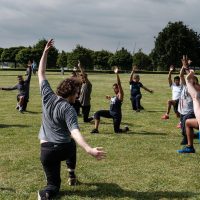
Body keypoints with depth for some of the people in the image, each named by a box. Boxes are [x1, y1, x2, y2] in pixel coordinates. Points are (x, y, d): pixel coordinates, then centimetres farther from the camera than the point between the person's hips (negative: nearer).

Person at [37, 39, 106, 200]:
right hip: (64, 149, -2)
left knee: (54, 184, 11)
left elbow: (41, 73, 8)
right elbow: (75, 132, -31)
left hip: (47, 150, 3)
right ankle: (72, 175, 32)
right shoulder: (68, 109, -16)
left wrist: (45, 52, 9)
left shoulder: (47, 96, -2)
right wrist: (89, 149, -43)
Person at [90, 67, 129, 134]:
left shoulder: (120, 95, -12)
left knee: (117, 131, -1)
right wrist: (110, 98, 20)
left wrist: (117, 74, -32)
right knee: (97, 113, -5)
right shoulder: (115, 96, 12)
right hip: (110, 112, 8)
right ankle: (96, 129, -5)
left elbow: (119, 84, -24)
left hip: (116, 115, -8)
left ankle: (126, 129, 32)